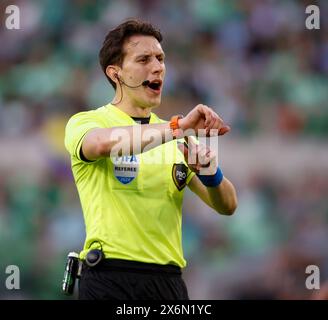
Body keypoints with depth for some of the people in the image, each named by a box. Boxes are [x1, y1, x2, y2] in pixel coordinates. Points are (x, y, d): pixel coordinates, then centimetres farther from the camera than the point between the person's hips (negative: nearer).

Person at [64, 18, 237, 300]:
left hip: (169, 281, 4)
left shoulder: (177, 139, 16)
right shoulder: (85, 122, 0)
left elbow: (226, 205, 10)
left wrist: (210, 174, -11)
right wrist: (178, 127, -33)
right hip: (110, 278, -4)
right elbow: (104, 142, -25)